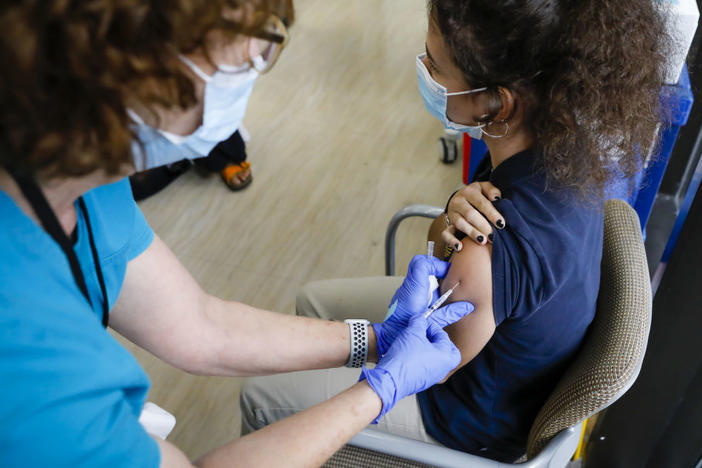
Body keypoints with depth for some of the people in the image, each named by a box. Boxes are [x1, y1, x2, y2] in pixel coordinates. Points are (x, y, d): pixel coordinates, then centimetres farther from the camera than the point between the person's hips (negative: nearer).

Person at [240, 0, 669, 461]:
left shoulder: (488, 258, -45)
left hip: (481, 419, -7)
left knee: (260, 397, 6)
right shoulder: (562, 144, -20)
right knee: (313, 300, 21)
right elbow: (439, 244, -6)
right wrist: (452, 220, -28)